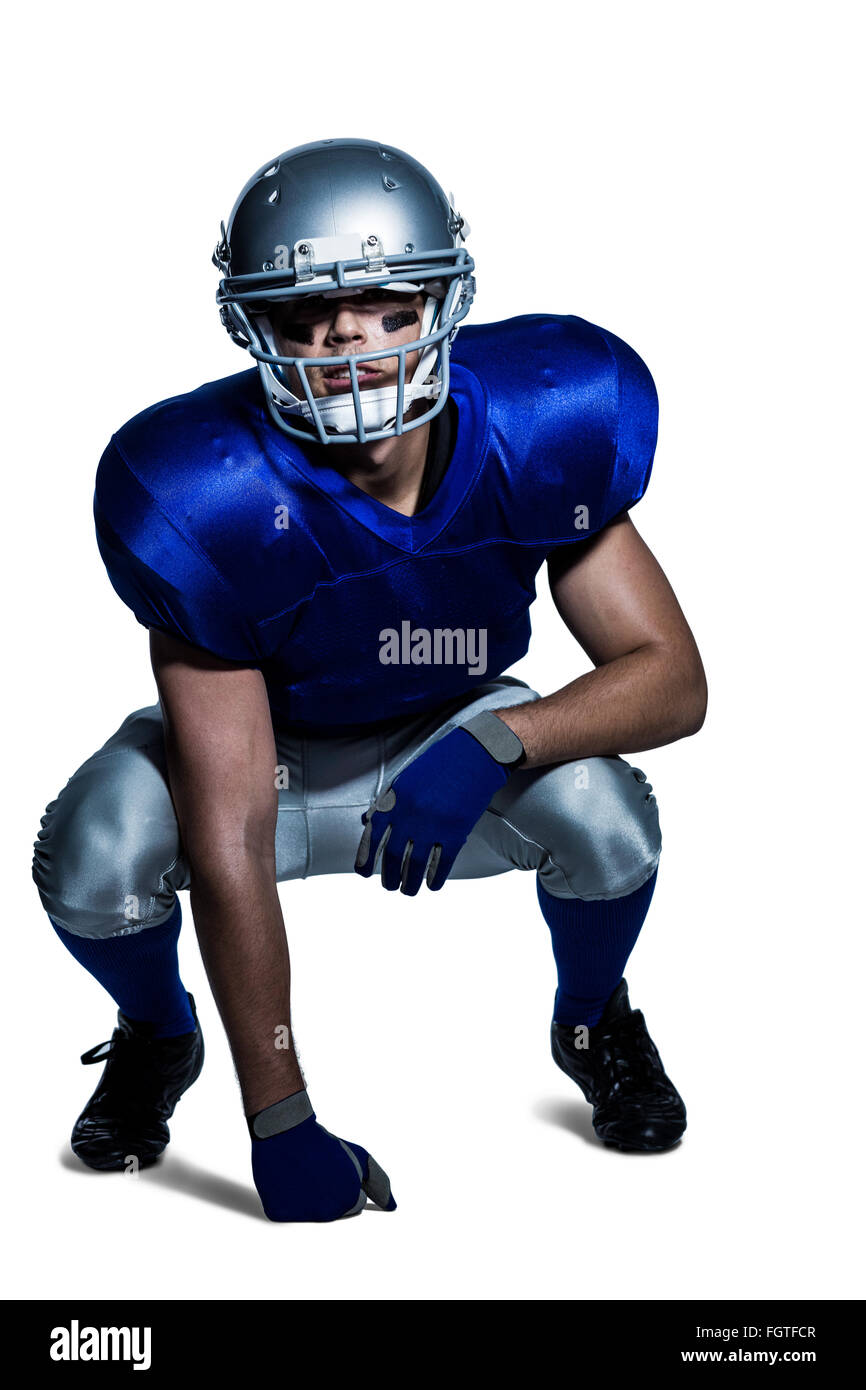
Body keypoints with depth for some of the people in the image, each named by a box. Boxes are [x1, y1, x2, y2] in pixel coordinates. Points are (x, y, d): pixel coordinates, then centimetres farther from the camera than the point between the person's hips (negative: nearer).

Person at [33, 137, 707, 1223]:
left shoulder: (540, 430, -25)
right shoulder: (206, 505, -33)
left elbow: (673, 678, -18)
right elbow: (227, 844, -30)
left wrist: (492, 741, -38)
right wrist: (278, 1123, -27)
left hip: (450, 752, 2)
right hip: (258, 753, -1)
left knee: (606, 817, -29)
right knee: (93, 863, -30)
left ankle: (591, 1021, 9)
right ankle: (159, 1034, 10)